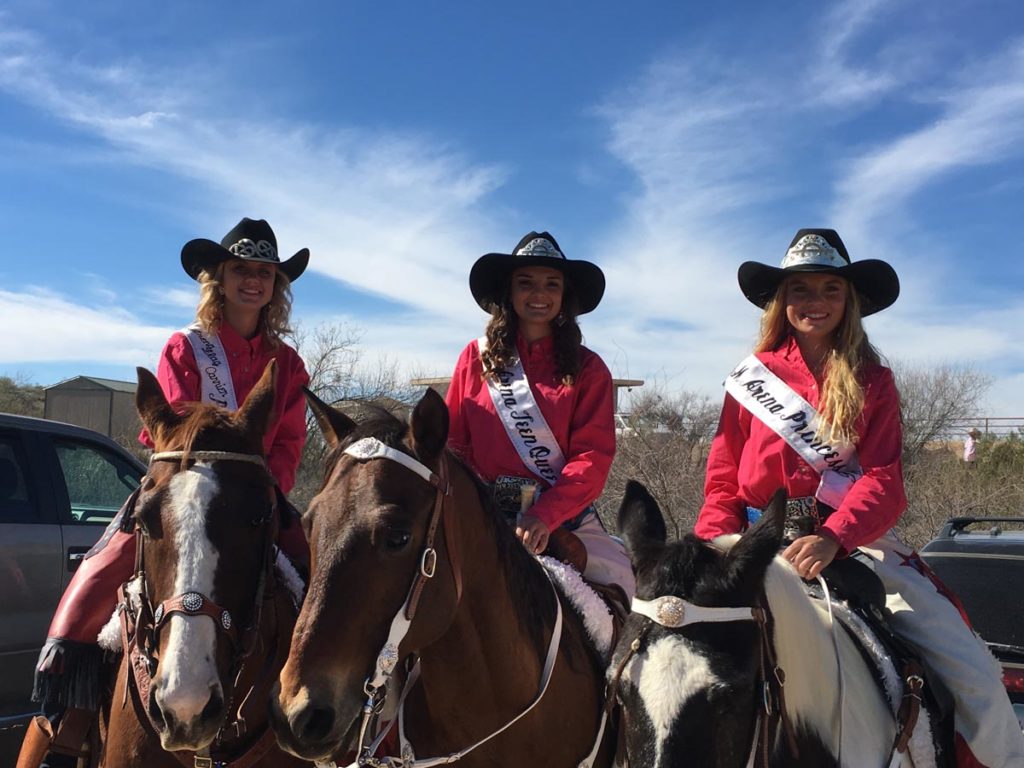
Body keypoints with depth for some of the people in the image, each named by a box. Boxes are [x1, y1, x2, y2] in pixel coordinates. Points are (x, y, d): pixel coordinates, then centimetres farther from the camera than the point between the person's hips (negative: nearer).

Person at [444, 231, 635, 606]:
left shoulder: (587, 368, 6)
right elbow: (453, 441, 7)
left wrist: (545, 515, -18)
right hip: (485, 515, 0)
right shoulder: (475, 358, 9)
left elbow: (593, 455, -4)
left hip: (564, 515, 0)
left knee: (618, 587, -15)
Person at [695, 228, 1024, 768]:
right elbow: (723, 480, 6)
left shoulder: (872, 381, 7)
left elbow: (882, 480, -5)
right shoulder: (753, 378, 7)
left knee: (971, 669, -11)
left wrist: (833, 538, -26)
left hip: (854, 538, 1)